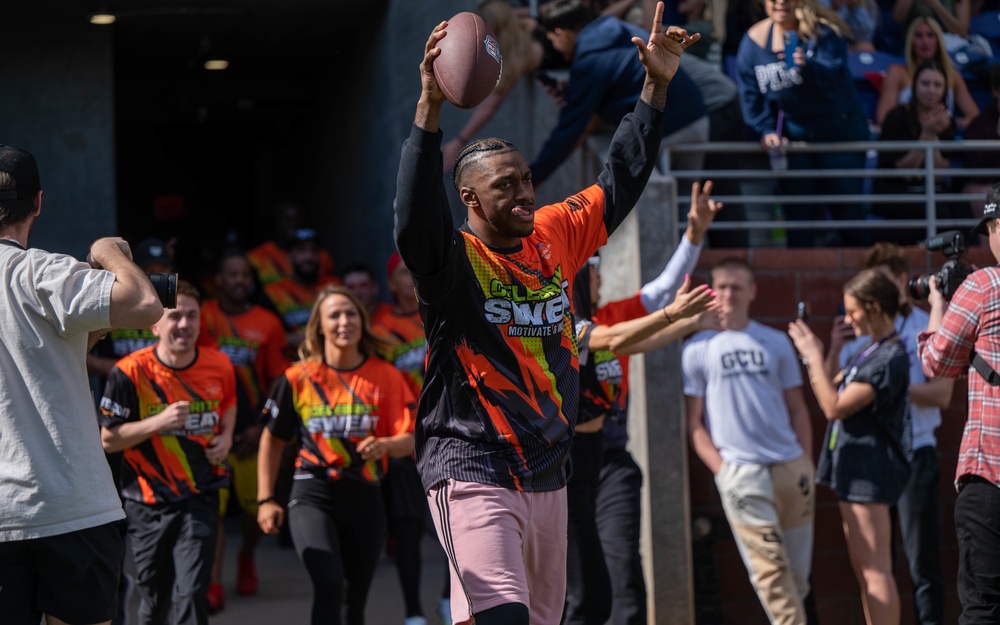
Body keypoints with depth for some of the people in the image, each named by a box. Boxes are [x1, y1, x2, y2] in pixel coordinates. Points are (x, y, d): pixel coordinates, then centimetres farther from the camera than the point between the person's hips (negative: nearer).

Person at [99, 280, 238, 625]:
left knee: (191, 596, -13)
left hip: (200, 498, 1)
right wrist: (158, 422, -22)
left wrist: (226, 436, 2)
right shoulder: (130, 372, -12)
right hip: (148, 502, -1)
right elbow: (108, 439, -8)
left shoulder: (219, 366, -1)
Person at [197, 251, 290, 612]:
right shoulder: (203, 317, 3)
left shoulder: (268, 324, 4)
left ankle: (246, 558, 38)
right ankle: (213, 584, -7)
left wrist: (262, 427, -4)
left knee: (255, 504, 8)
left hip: (251, 430, 1)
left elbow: (278, 381, 5)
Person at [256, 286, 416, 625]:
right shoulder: (299, 377, 0)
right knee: (330, 585, -24)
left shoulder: (386, 376, 2)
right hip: (313, 496, -2)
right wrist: (265, 499, 6)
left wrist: (384, 445, -23)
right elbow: (272, 439, 10)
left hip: (364, 497, 2)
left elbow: (408, 439, 0)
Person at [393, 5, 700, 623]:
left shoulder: (555, 236, 9)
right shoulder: (454, 258, -9)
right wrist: (430, 105, -41)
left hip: (548, 473, 7)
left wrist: (656, 86, 10)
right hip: (474, 472, -7)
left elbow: (620, 184, 17)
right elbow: (414, 217, -30)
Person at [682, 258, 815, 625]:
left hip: (791, 465, 3)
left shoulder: (776, 343, 13)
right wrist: (720, 468, -6)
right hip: (741, 471, -3)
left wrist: (807, 465, 6)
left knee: (799, 568, 4)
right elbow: (693, 421, 4)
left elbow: (797, 408, 16)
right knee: (771, 566, -11)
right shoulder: (698, 350, 6)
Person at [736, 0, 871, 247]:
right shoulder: (755, 39, -2)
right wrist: (767, 131, -12)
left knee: (846, 206, -3)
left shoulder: (824, 31, -12)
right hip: (792, 132, 3)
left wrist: (808, 67, -49)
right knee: (798, 208, -3)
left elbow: (834, 73, -29)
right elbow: (751, 95, 0)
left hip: (838, 128, -3)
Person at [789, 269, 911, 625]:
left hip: (870, 470, -10)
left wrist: (814, 356, -14)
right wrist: (812, 357, 7)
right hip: (855, 469, 10)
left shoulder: (890, 358, -18)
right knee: (864, 569, 14)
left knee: (875, 570, -10)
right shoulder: (868, 352, 13)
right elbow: (830, 397, 19)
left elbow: (835, 406, -21)